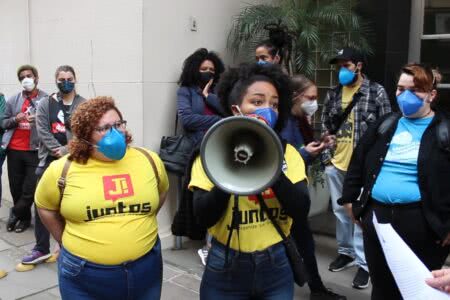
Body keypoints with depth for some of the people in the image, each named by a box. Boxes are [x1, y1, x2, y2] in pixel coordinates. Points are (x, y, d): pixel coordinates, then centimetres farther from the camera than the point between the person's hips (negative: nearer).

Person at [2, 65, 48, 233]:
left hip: (35, 150, -4)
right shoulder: (13, 100, 11)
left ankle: (15, 214, 22)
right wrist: (15, 119, -8)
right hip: (14, 150, 4)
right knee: (16, 187, 9)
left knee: (30, 188, -1)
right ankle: (24, 217, 26)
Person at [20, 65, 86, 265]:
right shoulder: (45, 104, 7)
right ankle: (41, 248, 18)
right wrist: (58, 151, -13)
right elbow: (43, 132, -2)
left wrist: (66, 151, -15)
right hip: (49, 160, 2)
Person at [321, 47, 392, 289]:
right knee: (340, 210, 15)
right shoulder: (333, 94, 8)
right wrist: (326, 156, 5)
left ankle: (364, 262, 12)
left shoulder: (376, 92, -4)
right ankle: (346, 252, 32)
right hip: (336, 163, 5)